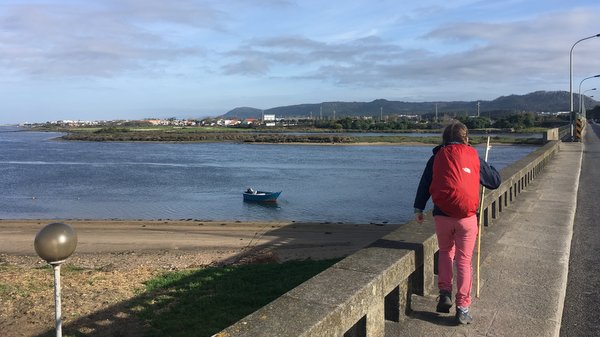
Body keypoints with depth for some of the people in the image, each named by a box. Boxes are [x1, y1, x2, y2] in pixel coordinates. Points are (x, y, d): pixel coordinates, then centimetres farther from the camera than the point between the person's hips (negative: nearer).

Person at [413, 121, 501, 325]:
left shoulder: (437, 157, 6)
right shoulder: (474, 157, 3)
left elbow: (424, 184, 6)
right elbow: (495, 182, 12)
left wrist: (419, 209, 13)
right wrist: (486, 167, 30)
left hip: (442, 216, 1)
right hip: (467, 217, -1)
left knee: (445, 253, 23)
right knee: (464, 260, 7)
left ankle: (445, 293, 11)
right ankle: (462, 308, 8)